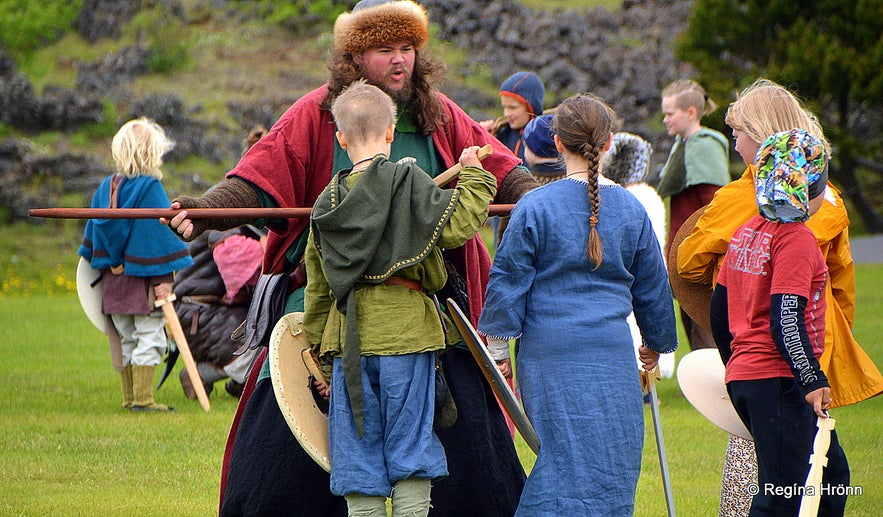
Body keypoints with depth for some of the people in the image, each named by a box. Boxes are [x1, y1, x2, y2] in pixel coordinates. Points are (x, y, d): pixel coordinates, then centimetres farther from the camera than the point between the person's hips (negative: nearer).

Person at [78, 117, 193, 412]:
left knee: (124, 340, 13)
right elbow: (159, 232, -16)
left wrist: (103, 266, 23)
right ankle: (143, 399, -6)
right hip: (142, 277, -7)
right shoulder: (150, 188, -14)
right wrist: (163, 278, -15)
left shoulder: (106, 187, 7)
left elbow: (93, 233, 13)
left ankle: (129, 398, 17)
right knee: (149, 338, -2)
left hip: (112, 277, 7)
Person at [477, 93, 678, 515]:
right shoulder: (630, 209, 5)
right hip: (612, 354, 1)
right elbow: (652, 286, 15)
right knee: (612, 462, 6)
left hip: (549, 353, -1)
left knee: (561, 456, 1)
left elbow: (508, 281, -2)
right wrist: (656, 343, 30)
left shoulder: (535, 207, -4)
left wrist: (498, 346, 6)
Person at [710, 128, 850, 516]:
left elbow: (719, 307, 18)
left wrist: (735, 366, 29)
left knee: (831, 473, 17)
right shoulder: (796, 240, -14)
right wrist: (812, 381, -22)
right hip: (779, 382, -9)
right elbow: (785, 320, -22)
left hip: (742, 376, 9)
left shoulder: (745, 233, 11)